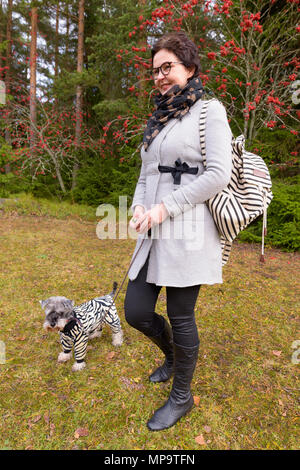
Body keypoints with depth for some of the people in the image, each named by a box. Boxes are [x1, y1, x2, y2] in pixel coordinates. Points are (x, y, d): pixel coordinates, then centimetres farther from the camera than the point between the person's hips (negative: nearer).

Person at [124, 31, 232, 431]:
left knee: (180, 316, 4)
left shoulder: (210, 111, -1)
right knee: (136, 312, 8)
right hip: (154, 234, 7)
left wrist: (164, 208, -15)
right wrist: (139, 207, 0)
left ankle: (182, 396, 31)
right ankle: (173, 356, 41)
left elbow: (217, 175, -12)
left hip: (188, 231, -7)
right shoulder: (158, 121, 21)